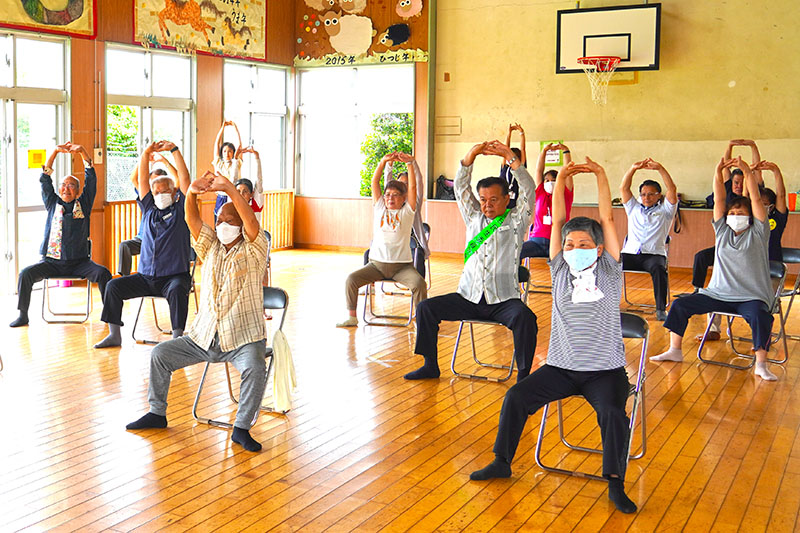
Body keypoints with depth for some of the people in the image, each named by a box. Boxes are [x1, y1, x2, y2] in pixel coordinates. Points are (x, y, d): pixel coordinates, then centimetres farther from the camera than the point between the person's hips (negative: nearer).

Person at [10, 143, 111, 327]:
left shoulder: (83, 204, 10)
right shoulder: (53, 203, 13)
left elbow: (91, 178, 3)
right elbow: (44, 179, 6)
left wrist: (82, 151, -7)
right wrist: (55, 151, -3)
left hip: (79, 262, -1)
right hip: (52, 261, 1)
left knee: (103, 273, -25)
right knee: (26, 273, -21)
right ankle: (23, 315, -7)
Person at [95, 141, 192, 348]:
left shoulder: (180, 210, 5)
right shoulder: (149, 209, 17)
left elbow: (184, 178, -4)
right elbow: (142, 180, 10)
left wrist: (174, 150, -7)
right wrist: (145, 155, -1)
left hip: (175, 275, -5)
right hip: (145, 276, 5)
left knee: (177, 291, -35)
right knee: (114, 286, -9)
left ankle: (177, 337, -32)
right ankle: (114, 334, -3)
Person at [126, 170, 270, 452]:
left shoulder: (252, 252, -2)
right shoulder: (210, 247, 12)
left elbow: (252, 223, -21)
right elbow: (192, 220, -2)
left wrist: (229, 188, -29)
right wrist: (192, 193, -22)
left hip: (243, 339, -5)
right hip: (203, 336, 5)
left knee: (255, 369, -33)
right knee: (160, 354, 0)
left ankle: (242, 428, -16)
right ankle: (157, 413, 17)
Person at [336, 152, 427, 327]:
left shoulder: (407, 211, 5)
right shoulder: (379, 208, 11)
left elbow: (412, 186, -5)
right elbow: (375, 182, 4)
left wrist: (410, 164, -15)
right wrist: (383, 161, -6)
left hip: (402, 265, -2)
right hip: (377, 263, 2)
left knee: (419, 283, -27)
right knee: (351, 279, -16)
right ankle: (351, 317, -1)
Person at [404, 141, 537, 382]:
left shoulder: (515, 221, 6)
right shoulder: (474, 217, 15)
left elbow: (528, 191, -7)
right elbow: (460, 187, 8)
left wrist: (510, 157, -14)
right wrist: (471, 155, -6)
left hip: (503, 300, -4)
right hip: (469, 297, 4)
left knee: (525, 317, -33)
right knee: (426, 308, -9)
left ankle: (523, 374, -19)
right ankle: (430, 365, 3)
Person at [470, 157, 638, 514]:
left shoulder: (608, 272, 2)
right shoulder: (560, 270, 8)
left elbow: (608, 219, -3)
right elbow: (559, 221, 1)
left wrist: (600, 175, -5)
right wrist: (560, 180, -6)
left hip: (605, 369, -2)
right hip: (561, 366, 3)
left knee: (613, 413, -28)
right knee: (516, 396, -13)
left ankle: (615, 484, -10)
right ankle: (502, 462, 5)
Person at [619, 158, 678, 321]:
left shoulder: (664, 210, 16)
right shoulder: (633, 208, 25)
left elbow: (672, 189, 2)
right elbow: (623, 188, 14)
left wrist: (660, 168, -8)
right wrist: (633, 168, 0)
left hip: (654, 254, -2)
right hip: (630, 253, 2)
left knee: (658, 269, -36)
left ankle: (661, 309, -34)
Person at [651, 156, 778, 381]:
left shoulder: (757, 234, 2)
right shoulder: (722, 231, 11)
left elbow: (756, 199, -9)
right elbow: (718, 200, 1)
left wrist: (747, 172, -18)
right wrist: (718, 173, -11)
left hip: (751, 297, -4)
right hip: (718, 293, 4)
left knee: (760, 316, -35)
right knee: (680, 305, -7)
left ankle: (761, 363, -27)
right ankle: (674, 350, 1)